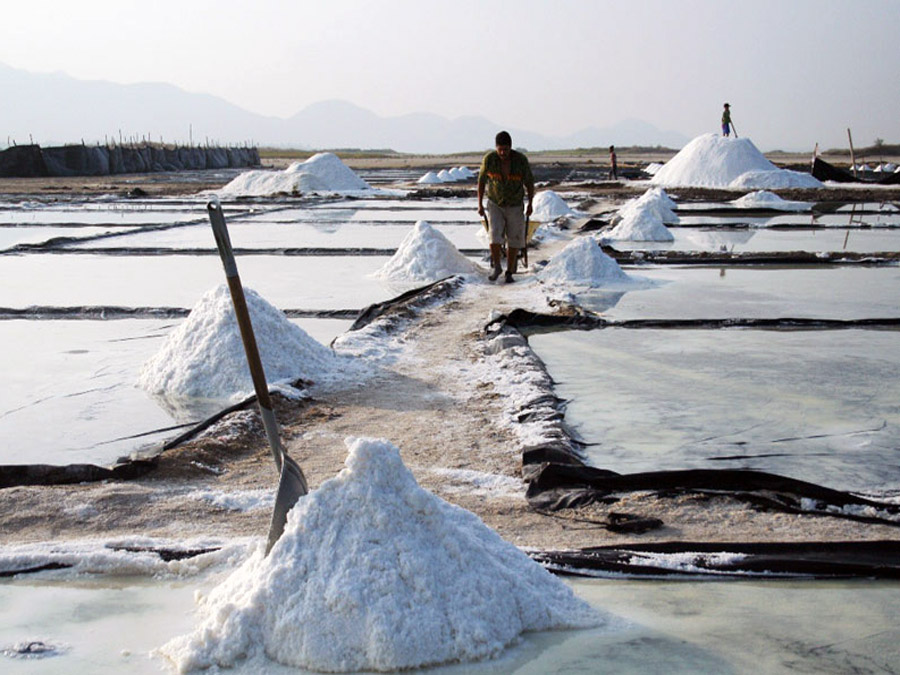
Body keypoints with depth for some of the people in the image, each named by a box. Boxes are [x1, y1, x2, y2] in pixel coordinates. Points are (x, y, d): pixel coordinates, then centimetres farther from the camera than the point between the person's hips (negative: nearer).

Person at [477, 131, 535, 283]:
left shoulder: (521, 160, -20)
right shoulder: (489, 159, -18)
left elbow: (529, 182, -5)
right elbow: (481, 180, -4)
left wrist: (530, 204, -2)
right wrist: (480, 204, -5)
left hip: (515, 206, 0)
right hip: (495, 204, 0)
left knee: (514, 239, 3)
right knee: (495, 235, -17)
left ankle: (509, 273, 15)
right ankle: (496, 267, 3)